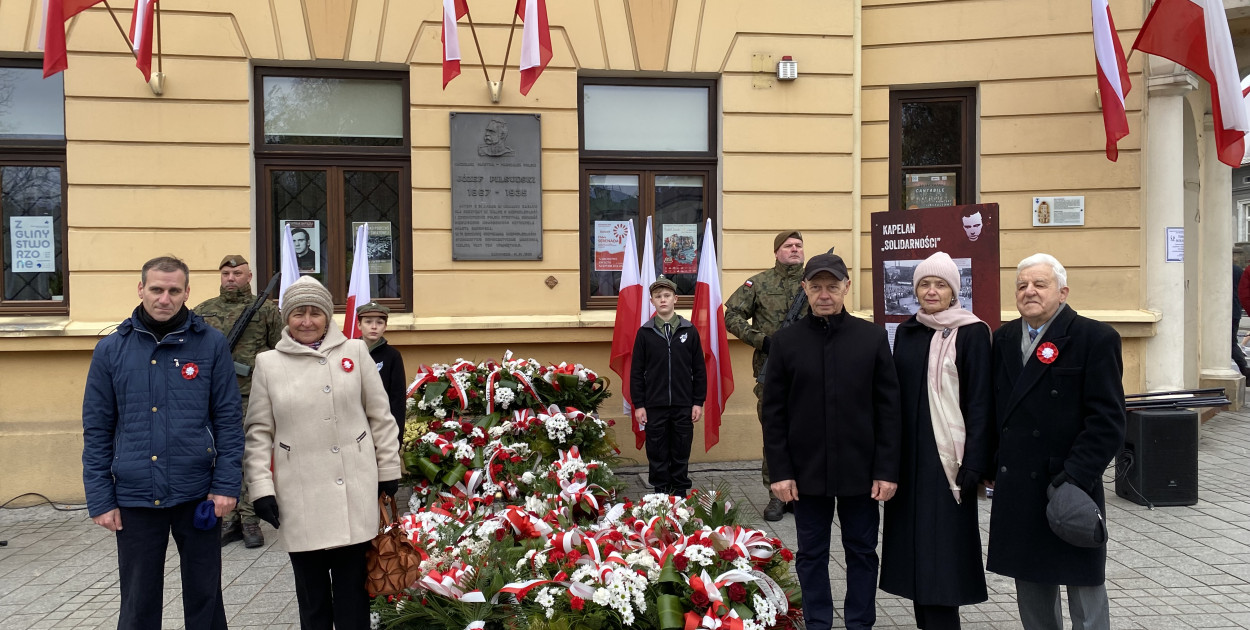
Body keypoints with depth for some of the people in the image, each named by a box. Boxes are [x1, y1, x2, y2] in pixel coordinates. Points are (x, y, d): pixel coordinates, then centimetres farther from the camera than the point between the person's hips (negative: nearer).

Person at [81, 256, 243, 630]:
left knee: (204, 597, 11)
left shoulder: (211, 344, -2)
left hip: (198, 495, -1)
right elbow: (97, 430, 4)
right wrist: (100, 499, 0)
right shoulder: (111, 350, 2)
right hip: (135, 498, 1)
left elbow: (228, 418, -2)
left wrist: (227, 484, -7)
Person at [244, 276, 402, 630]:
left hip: (354, 489, 0)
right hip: (301, 496, 0)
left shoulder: (355, 352, 3)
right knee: (311, 587, 11)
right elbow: (258, 432, 4)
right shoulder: (268, 364, 3)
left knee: (352, 584, 9)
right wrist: (261, 488, -2)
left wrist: (388, 471, 6)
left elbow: (380, 416, 6)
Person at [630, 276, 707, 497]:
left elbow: (699, 369, 5)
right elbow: (636, 372, 2)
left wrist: (698, 402, 0)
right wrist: (638, 405, -2)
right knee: (657, 454, 6)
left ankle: (680, 494, 20)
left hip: (683, 406, 0)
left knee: (681, 453, 8)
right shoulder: (645, 333, 2)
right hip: (654, 406, 0)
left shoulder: (689, 331, 3)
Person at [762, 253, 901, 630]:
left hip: (860, 469, 0)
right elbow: (774, 413, -1)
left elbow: (888, 408, -1)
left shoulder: (873, 337, -1)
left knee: (862, 552, 12)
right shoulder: (785, 341, -1)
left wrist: (887, 469, -5)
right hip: (807, 470, 0)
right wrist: (780, 471, -6)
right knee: (812, 554, 11)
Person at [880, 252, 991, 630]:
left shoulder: (972, 333, -5)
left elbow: (980, 400, -9)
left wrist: (973, 462, -14)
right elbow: (897, 394, 11)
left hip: (947, 456, -5)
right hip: (908, 454, 5)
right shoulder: (906, 332, 10)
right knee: (915, 541, 9)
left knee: (942, 546, -2)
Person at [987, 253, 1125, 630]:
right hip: (1016, 488, 5)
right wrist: (993, 464, 7)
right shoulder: (1004, 338, 10)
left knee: (1084, 585, 8)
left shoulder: (1095, 339, -7)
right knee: (1031, 590, 15)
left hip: (1069, 486, -5)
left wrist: (1075, 477, -19)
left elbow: (1107, 421, -12)